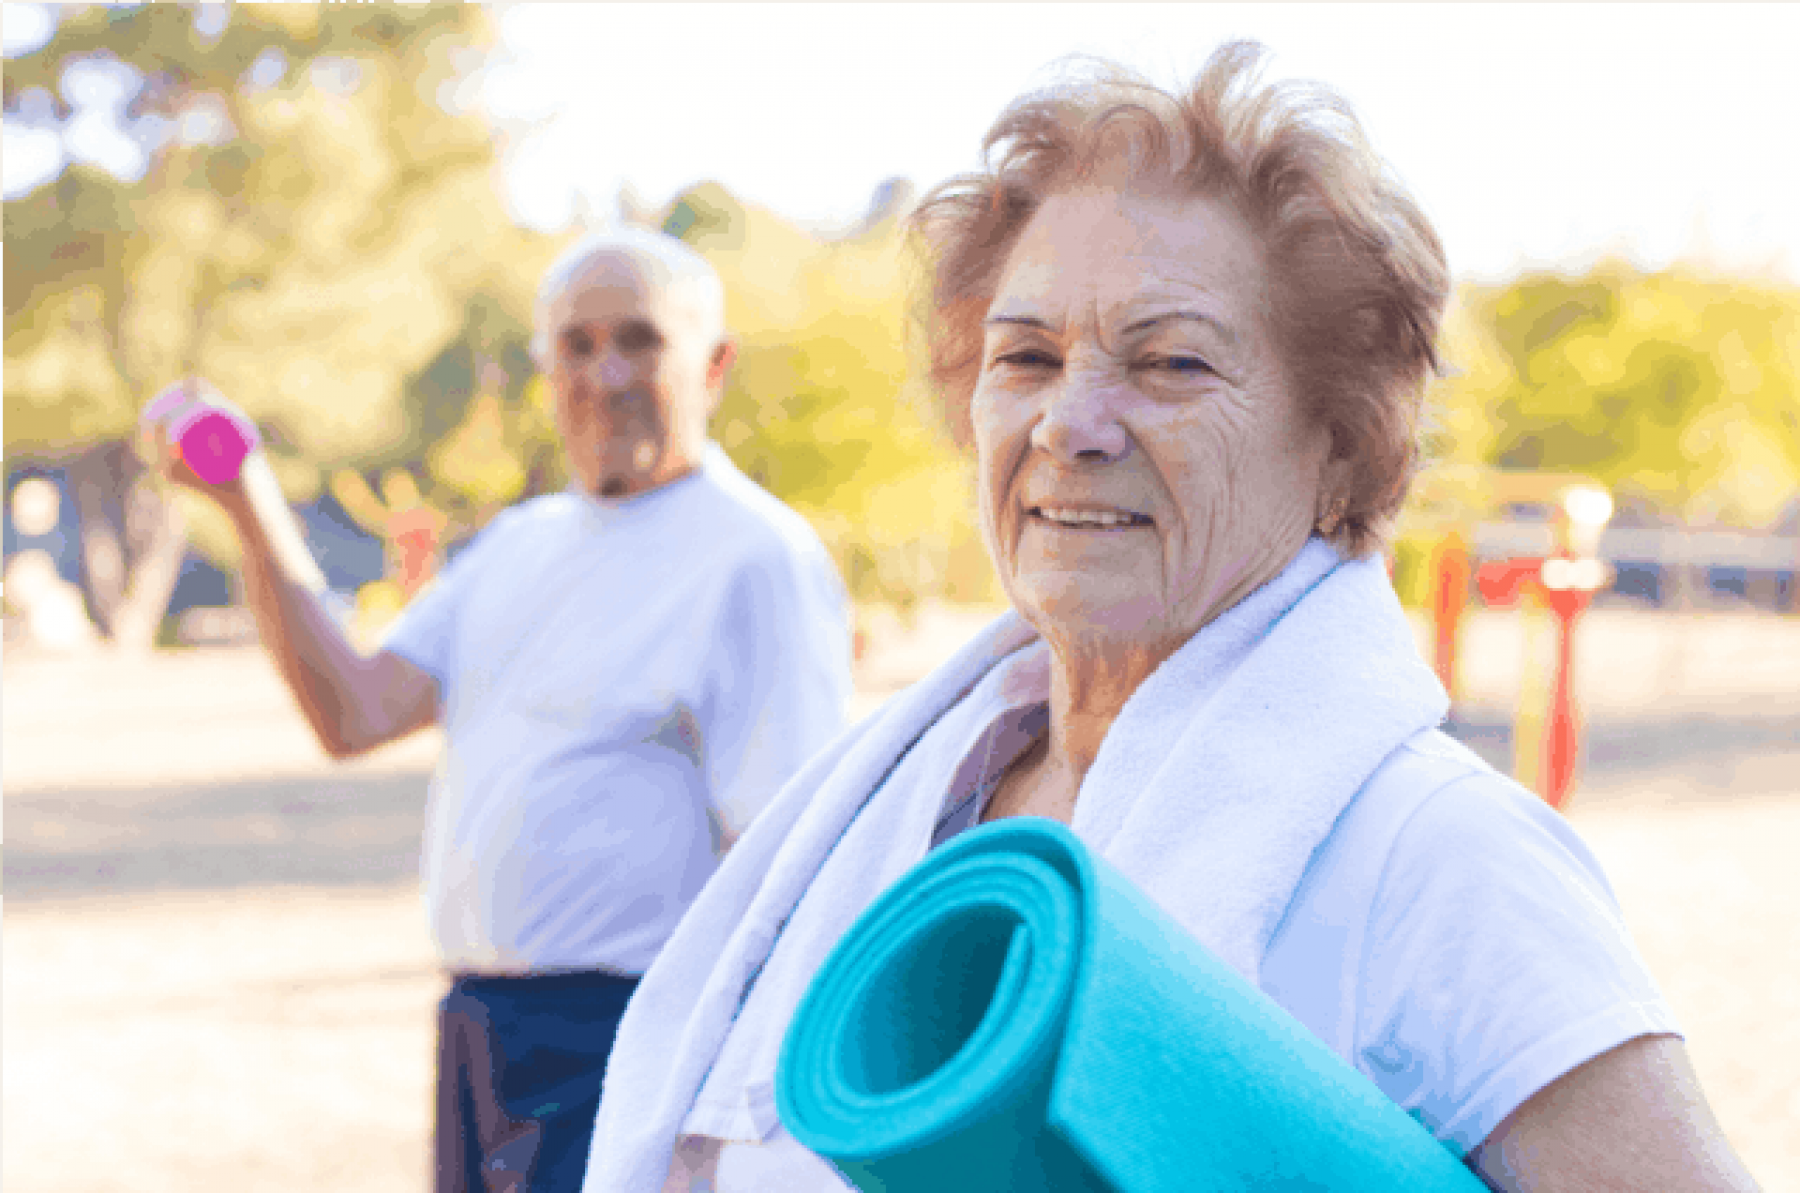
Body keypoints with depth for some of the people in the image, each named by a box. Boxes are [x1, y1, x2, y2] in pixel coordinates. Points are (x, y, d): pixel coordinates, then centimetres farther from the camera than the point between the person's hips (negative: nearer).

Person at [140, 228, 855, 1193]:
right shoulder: (520, 545, 14)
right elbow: (355, 717, 5)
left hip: (624, 1050, -7)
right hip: (477, 1034, 7)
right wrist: (250, 506, -2)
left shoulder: (757, 560, -11)